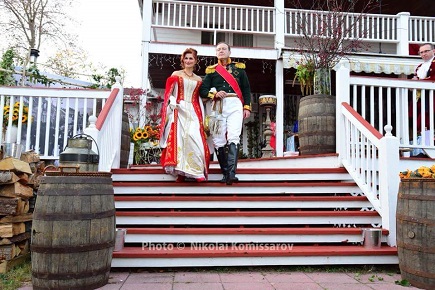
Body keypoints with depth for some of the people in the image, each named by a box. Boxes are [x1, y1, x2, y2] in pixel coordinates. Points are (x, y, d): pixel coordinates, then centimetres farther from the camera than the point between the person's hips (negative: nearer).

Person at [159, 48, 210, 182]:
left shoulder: (199, 79, 18)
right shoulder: (176, 74, 11)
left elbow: (199, 99, 17)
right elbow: (169, 93, 4)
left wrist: (202, 117, 9)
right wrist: (173, 103, -13)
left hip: (193, 112, 2)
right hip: (179, 111, -2)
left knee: (194, 138, -12)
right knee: (179, 137, -13)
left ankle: (193, 171, -7)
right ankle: (181, 170, -9)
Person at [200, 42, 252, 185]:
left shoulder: (239, 68, 18)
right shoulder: (211, 70, 18)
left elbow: (246, 89, 15)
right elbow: (202, 90, 10)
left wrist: (247, 107, 3)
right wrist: (214, 94, -9)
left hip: (235, 105, -1)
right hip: (218, 106, 2)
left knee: (233, 137, -18)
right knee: (219, 141, -3)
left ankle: (231, 173, -25)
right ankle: (225, 173, 4)